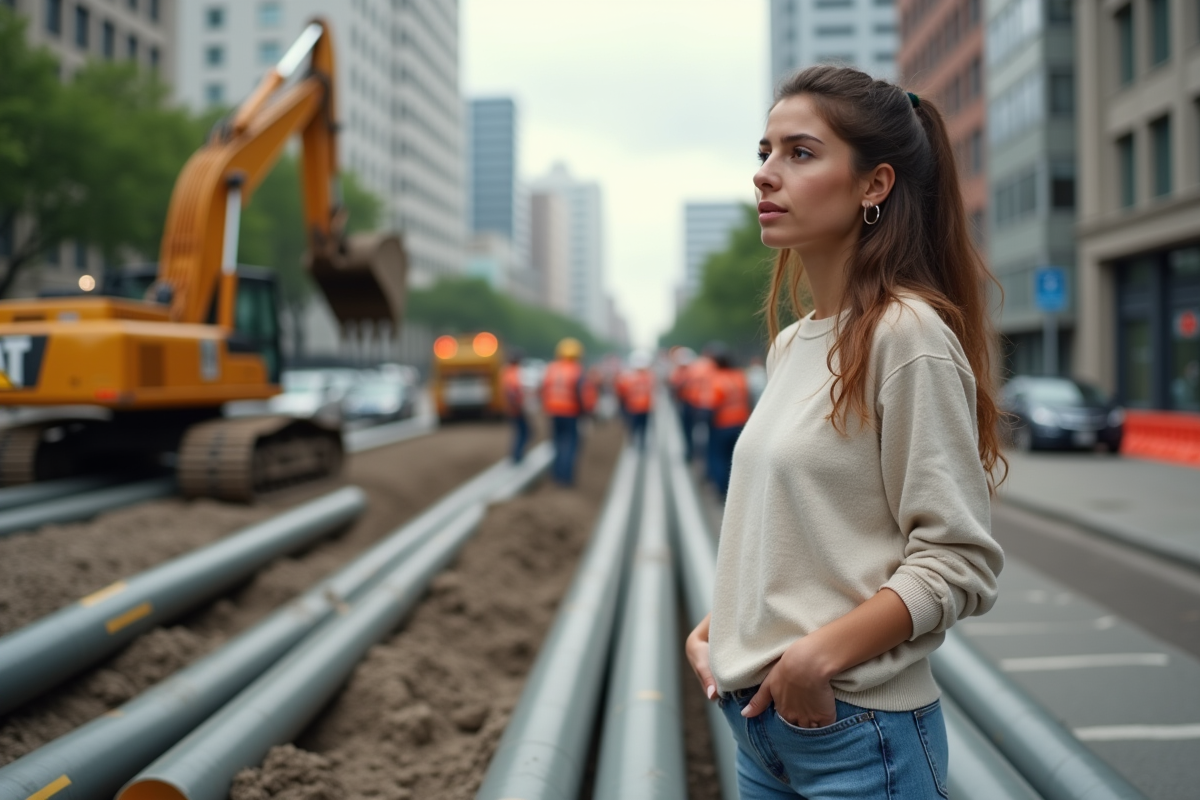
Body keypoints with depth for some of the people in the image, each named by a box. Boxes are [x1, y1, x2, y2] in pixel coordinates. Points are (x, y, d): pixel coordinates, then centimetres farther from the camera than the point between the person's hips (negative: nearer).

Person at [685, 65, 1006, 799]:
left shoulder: (909, 334, -14)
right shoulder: (791, 344, 9)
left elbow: (959, 562, -16)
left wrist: (819, 655, -21)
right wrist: (720, 627, 4)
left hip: (857, 728, -7)